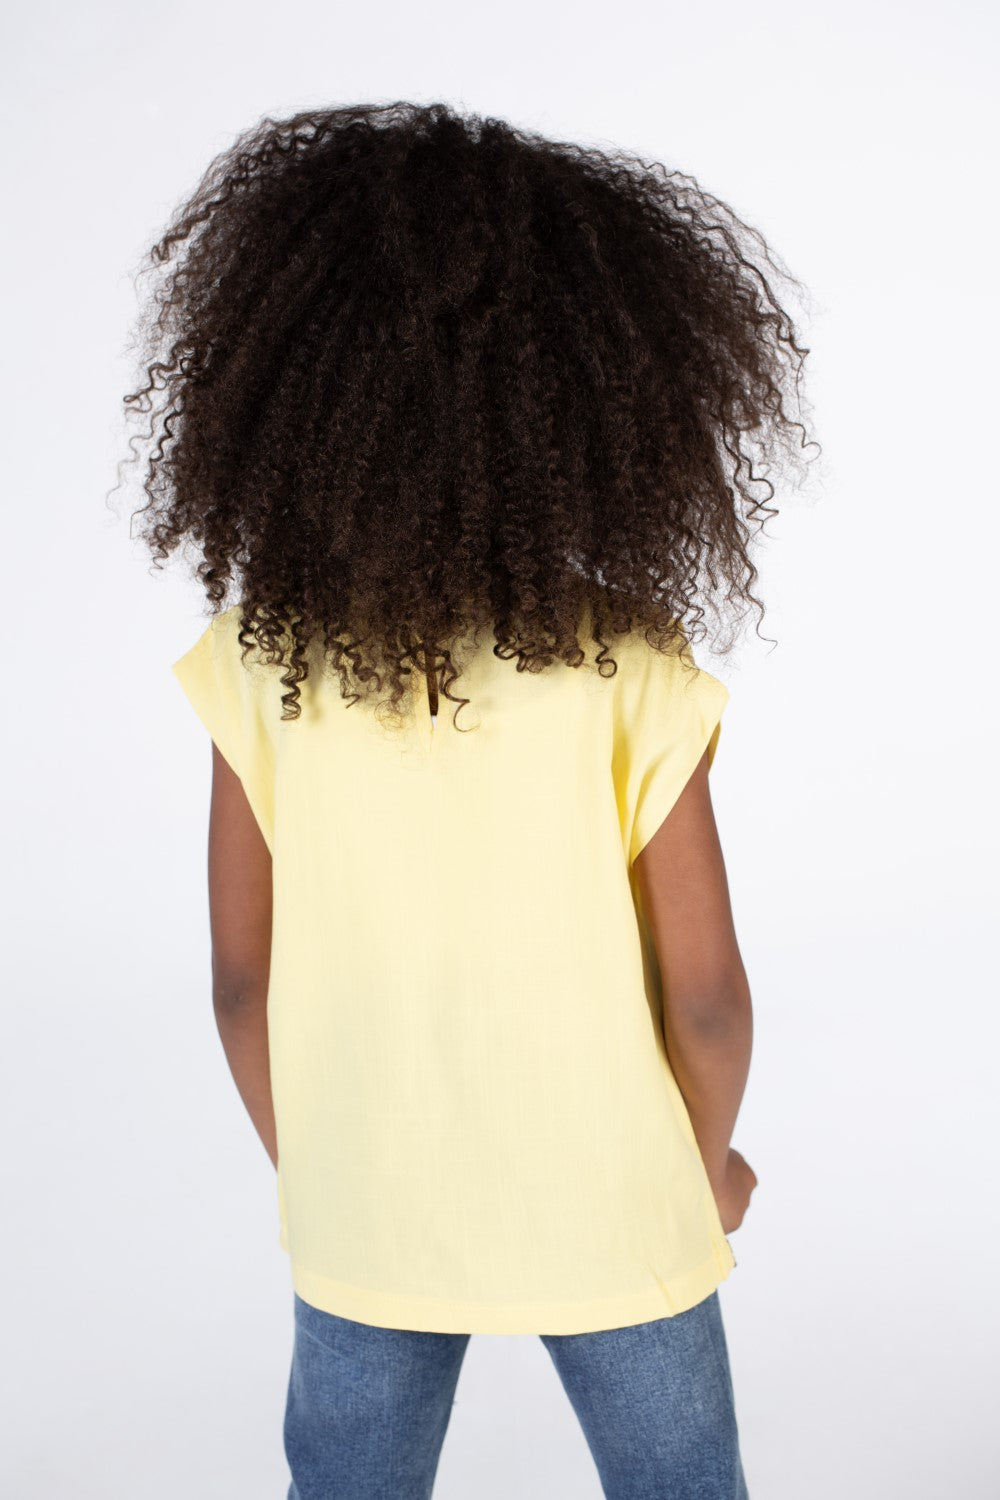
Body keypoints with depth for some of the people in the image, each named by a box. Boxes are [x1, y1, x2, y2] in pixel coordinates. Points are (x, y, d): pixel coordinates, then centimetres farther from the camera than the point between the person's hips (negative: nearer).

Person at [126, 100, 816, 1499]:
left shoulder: (264, 660, -15)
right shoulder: (633, 671, -20)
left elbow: (243, 979, -8)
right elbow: (705, 990, -13)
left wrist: (305, 1168, 10)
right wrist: (710, 1164, 7)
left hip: (363, 1225, 2)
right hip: (611, 1214, -1)